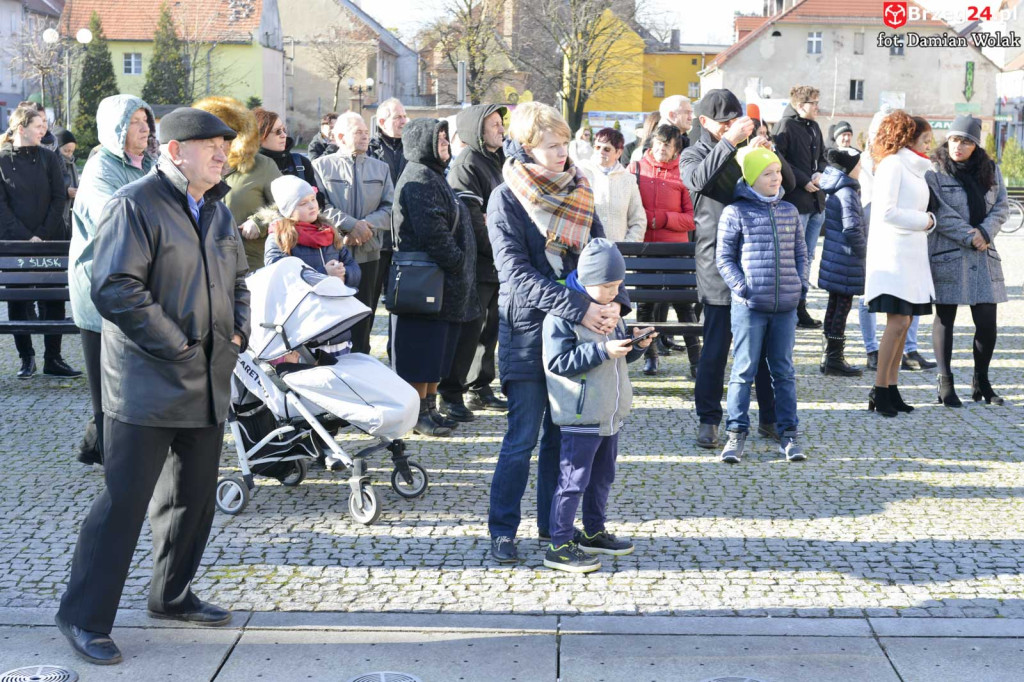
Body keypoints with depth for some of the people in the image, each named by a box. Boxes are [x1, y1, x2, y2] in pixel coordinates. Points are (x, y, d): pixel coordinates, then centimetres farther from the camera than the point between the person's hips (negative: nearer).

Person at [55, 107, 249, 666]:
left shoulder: (216, 212, 14)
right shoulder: (135, 205, -12)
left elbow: (237, 279, 26)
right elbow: (115, 289, -20)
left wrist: (238, 332, 8)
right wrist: (178, 347, -19)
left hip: (208, 384, 8)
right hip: (148, 384, -8)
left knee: (194, 495, 16)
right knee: (125, 500, -3)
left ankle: (172, 597, 33)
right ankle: (84, 616, 10)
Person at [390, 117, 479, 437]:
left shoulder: (433, 176, 21)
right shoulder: (418, 179, -14)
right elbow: (431, 230, -22)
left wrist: (460, 267, 17)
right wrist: (457, 262, -17)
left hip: (444, 280, 11)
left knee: (436, 349, 13)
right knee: (423, 348, -5)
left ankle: (430, 407, 20)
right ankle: (419, 413, 0)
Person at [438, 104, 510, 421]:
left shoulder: (494, 161, 18)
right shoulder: (467, 164, -12)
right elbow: (470, 219, -19)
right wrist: (497, 251, -17)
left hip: (496, 264, 9)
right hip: (476, 264, -9)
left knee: (489, 328, 14)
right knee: (469, 329, -7)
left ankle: (479, 388, 24)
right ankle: (451, 394, 0)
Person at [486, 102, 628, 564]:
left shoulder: (576, 192, 8)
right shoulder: (506, 200, -9)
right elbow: (517, 273, -18)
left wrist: (614, 300, -14)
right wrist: (578, 308, -26)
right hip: (527, 329, -5)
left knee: (560, 432, 12)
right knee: (523, 436, -2)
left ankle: (552, 523, 24)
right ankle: (502, 529, 10)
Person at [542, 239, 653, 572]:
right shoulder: (561, 313, -15)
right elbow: (558, 361, -21)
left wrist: (636, 344, 0)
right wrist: (602, 351, -25)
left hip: (610, 413, 9)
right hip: (581, 416, -9)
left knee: (602, 476, 19)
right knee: (574, 479, -5)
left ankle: (594, 532, 34)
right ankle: (559, 546, 3)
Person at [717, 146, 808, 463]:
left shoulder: (789, 211, 12)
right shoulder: (735, 212, -3)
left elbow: (800, 252, 19)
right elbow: (724, 258, -1)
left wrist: (800, 283, 6)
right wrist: (741, 287, -11)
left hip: (786, 306, 4)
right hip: (749, 305, -4)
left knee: (784, 371, 10)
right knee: (744, 370, 0)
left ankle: (788, 433, 17)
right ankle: (736, 433, 8)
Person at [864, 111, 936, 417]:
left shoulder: (915, 169, 20)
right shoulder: (892, 164, -7)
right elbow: (886, 212, -16)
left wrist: (929, 220, 3)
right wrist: (922, 220, -8)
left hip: (912, 254, 9)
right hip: (892, 254, -9)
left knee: (902, 323, 6)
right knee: (898, 322, -11)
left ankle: (892, 388, 10)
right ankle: (880, 391, -5)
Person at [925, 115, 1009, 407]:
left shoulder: (990, 170, 11)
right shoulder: (935, 171, -4)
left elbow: (1002, 206, 7)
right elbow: (939, 212, -12)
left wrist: (985, 232, -10)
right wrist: (969, 237, -14)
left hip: (983, 256, 4)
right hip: (947, 255, -4)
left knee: (987, 321, 3)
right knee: (945, 318, 2)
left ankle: (981, 381, 18)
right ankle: (945, 382, 10)